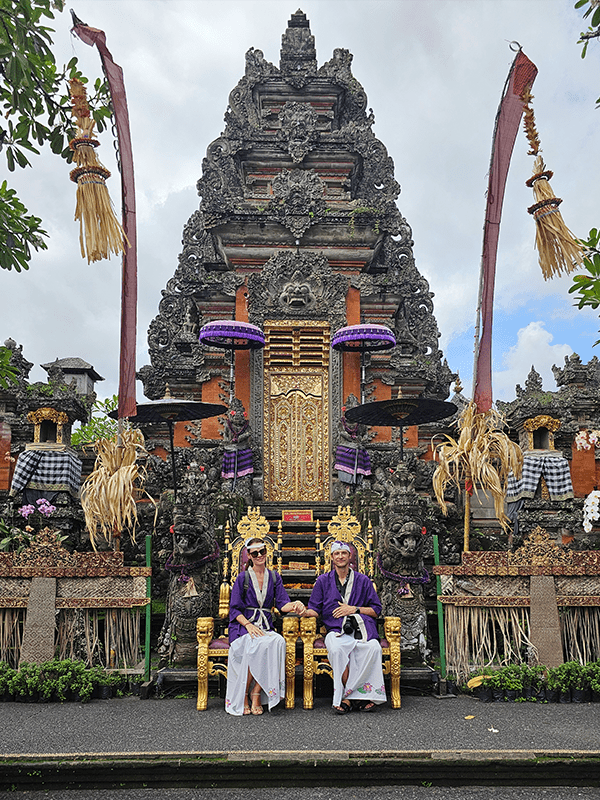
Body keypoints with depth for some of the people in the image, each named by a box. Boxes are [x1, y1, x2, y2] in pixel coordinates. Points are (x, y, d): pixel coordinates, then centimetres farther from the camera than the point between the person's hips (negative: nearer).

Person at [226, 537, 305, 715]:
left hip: (266, 626, 3)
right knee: (256, 644, -35)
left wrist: (295, 605, -17)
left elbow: (282, 603, 6)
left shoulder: (274, 577, 15)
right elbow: (235, 609, 1)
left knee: (277, 642, -32)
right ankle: (244, 695, -19)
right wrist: (249, 625, -15)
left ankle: (256, 694, -20)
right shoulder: (243, 577, 5)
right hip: (243, 625, -2)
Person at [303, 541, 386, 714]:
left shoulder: (363, 580, 18)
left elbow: (376, 610, 16)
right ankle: (356, 695, -22)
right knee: (336, 649, -36)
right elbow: (315, 609, 15)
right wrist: (305, 612, -8)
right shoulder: (323, 580, 18)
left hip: (362, 627, 1)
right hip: (336, 630, 0)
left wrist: (354, 609, 1)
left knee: (373, 647, -34)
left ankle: (347, 696, -23)